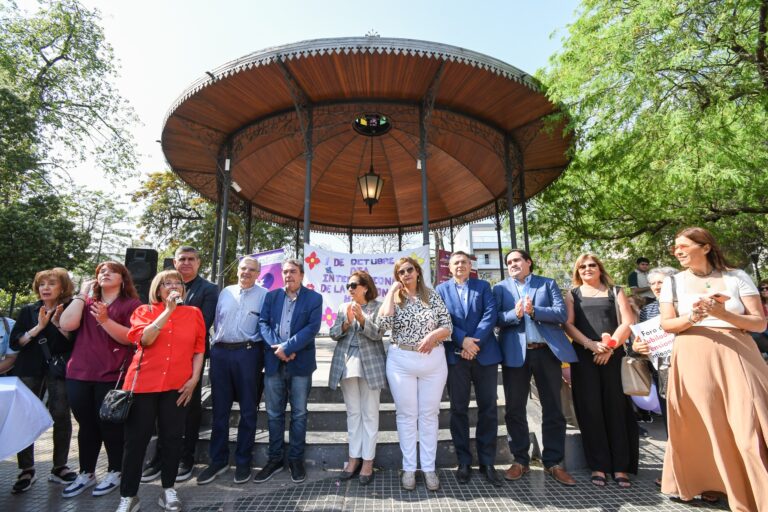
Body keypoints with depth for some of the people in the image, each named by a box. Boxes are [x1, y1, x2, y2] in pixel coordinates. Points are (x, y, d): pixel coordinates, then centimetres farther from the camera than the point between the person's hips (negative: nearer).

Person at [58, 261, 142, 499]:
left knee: (110, 425, 5)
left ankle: (114, 473, 22)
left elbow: (130, 338, -12)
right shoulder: (86, 302, 13)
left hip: (112, 376, -4)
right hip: (79, 374, 4)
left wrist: (105, 320, -24)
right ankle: (86, 474, 31)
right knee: (87, 426, 15)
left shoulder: (132, 304, -2)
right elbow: (66, 324, -5)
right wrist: (82, 293, -1)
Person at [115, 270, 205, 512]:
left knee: (173, 437, 7)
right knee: (136, 438, 6)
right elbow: (146, 338, -13)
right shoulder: (144, 311, 5)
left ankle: (168, 489, 24)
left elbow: (199, 349, 5)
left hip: (177, 384, 1)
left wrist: (194, 378, -3)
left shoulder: (194, 313, 6)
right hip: (144, 382, 0)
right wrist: (168, 310, -18)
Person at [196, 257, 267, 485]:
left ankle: (243, 462, 21)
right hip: (220, 353, 4)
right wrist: (217, 343, 11)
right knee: (220, 409, 11)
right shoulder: (225, 292, 13)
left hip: (247, 353, -4)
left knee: (248, 410, 6)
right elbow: (216, 322, 18)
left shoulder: (264, 295, -1)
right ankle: (218, 461, 26)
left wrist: (254, 349, -4)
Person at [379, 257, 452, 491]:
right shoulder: (394, 298, 2)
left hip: (433, 360, 1)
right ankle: (409, 467, 23)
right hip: (401, 361, 0)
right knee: (406, 415, 9)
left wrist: (433, 335, -20)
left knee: (429, 414, 10)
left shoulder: (432, 295, 2)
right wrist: (391, 292, -12)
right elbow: (384, 323, -16)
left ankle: (429, 467, 23)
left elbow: (448, 326, 0)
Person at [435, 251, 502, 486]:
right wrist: (463, 340, -14)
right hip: (455, 355, 0)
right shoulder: (441, 289, 9)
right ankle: (464, 462, 19)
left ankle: (487, 462, 19)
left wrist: (475, 342, -13)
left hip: (485, 354, 1)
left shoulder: (483, 286, 10)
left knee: (488, 409, 5)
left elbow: (490, 314, -3)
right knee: (459, 409, 6)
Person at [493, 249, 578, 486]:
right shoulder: (500, 288, 8)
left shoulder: (548, 284, 8)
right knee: (515, 410, 8)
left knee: (553, 409, 9)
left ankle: (553, 462, 26)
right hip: (515, 353, 0)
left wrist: (534, 311, -18)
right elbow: (496, 319, -3)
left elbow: (562, 314, -4)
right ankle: (520, 460, 24)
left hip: (547, 351, 0)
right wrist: (514, 314, -21)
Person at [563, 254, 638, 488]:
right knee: (591, 409, 1)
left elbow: (627, 322, 2)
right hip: (584, 357, 0)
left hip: (613, 356, 0)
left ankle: (620, 466, 10)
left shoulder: (615, 292, 12)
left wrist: (610, 346, -11)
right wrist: (591, 344, -13)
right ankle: (598, 465, 8)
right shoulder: (573, 295, 12)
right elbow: (568, 324, 1)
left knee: (616, 408, 1)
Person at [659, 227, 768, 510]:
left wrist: (724, 314, -16)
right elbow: (666, 324, 1)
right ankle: (707, 482, 19)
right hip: (694, 358, 0)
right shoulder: (673, 282, 6)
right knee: (702, 425, 3)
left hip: (737, 356, 0)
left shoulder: (737, 277, 5)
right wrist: (691, 318, -17)